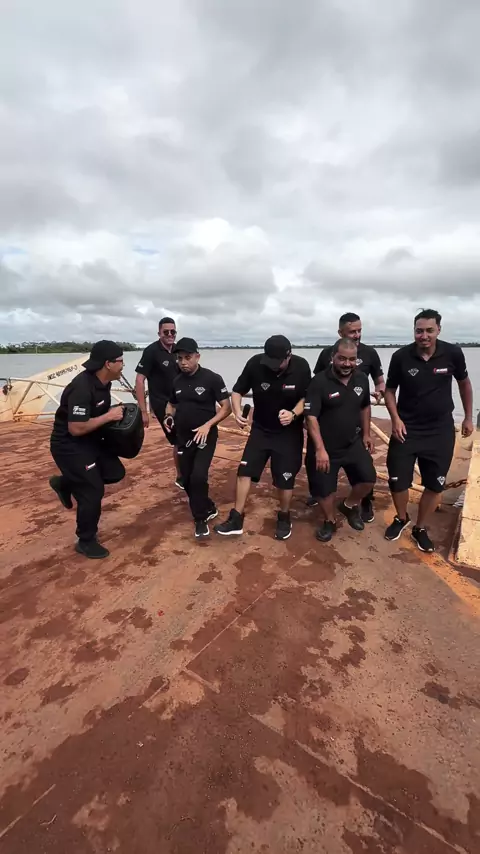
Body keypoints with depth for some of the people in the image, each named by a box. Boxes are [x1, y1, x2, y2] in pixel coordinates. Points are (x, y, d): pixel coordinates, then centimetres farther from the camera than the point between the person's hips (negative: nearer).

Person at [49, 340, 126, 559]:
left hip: (91, 440, 9)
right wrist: (109, 417, -25)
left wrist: (114, 412, -1)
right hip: (68, 445, -9)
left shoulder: (103, 382, -1)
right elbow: (76, 428, -32)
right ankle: (86, 542, 16)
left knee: (115, 472, 11)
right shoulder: (82, 388, -30)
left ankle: (64, 483, 28)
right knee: (92, 491, -5)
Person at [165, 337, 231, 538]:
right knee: (187, 480, 10)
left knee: (198, 476, -17)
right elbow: (171, 404, 20)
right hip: (183, 437, 6)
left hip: (205, 436, -6)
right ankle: (208, 509, 34)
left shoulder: (212, 378, -11)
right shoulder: (177, 381, 5)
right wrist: (169, 416, -3)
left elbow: (226, 407, -11)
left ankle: (201, 518, 5)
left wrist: (208, 425, -24)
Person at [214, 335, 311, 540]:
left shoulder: (301, 367, -18)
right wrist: (237, 411, -27)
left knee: (285, 478, 3)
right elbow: (237, 391, -8)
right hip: (260, 429, 2)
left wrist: (294, 414, -29)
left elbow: (307, 398, -9)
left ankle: (284, 518, 29)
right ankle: (236, 519, 12)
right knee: (244, 471, -2)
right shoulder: (255, 364, -18)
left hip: (289, 432, -1)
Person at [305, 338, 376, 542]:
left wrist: (366, 434, 13)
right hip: (325, 447, -4)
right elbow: (311, 417, -22)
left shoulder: (362, 379, -2)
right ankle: (329, 522, 33)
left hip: (353, 443, 4)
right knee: (324, 489, 5)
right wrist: (320, 449, -27)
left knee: (368, 479, -2)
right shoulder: (319, 382, -19)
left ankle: (350, 505, 29)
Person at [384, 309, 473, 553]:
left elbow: (464, 382, 9)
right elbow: (390, 390, 0)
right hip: (407, 428, -1)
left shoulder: (453, 353, -9)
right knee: (397, 480, 1)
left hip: (441, 430, 1)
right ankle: (401, 518, 30)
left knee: (435, 484, 7)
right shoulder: (401, 356, -12)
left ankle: (421, 528, 29)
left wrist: (468, 417, 11)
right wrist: (395, 418, -14)